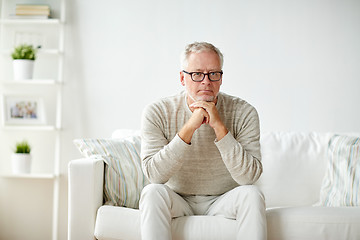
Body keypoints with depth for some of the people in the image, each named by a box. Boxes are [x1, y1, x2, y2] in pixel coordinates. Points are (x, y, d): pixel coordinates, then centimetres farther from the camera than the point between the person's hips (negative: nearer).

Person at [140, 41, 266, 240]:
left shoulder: (243, 112, -12)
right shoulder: (157, 113, -12)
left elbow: (249, 176, -21)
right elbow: (153, 174, -23)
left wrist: (219, 127, -29)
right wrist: (189, 127, -31)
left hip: (223, 201, 1)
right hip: (178, 200, 0)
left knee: (251, 194, -28)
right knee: (153, 192, -29)